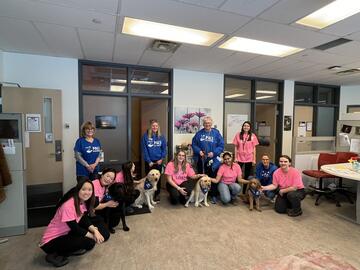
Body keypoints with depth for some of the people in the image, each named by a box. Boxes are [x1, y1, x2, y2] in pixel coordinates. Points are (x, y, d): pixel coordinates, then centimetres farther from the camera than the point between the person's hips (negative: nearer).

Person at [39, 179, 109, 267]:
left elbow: (85, 220, -1)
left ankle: (73, 248, 5)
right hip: (52, 241, -8)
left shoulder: (83, 201, -4)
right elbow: (75, 228, -24)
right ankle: (55, 255, -6)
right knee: (89, 242, -26)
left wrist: (95, 230, -18)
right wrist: (93, 236, -18)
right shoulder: (68, 206, -29)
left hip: (67, 234, 8)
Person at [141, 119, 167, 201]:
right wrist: (149, 161, -11)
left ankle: (157, 194, 23)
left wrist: (161, 159, -10)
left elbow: (164, 149, 2)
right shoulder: (145, 136, -5)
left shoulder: (161, 137, 1)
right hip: (149, 162, -1)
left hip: (158, 161, 2)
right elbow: (144, 149, -7)